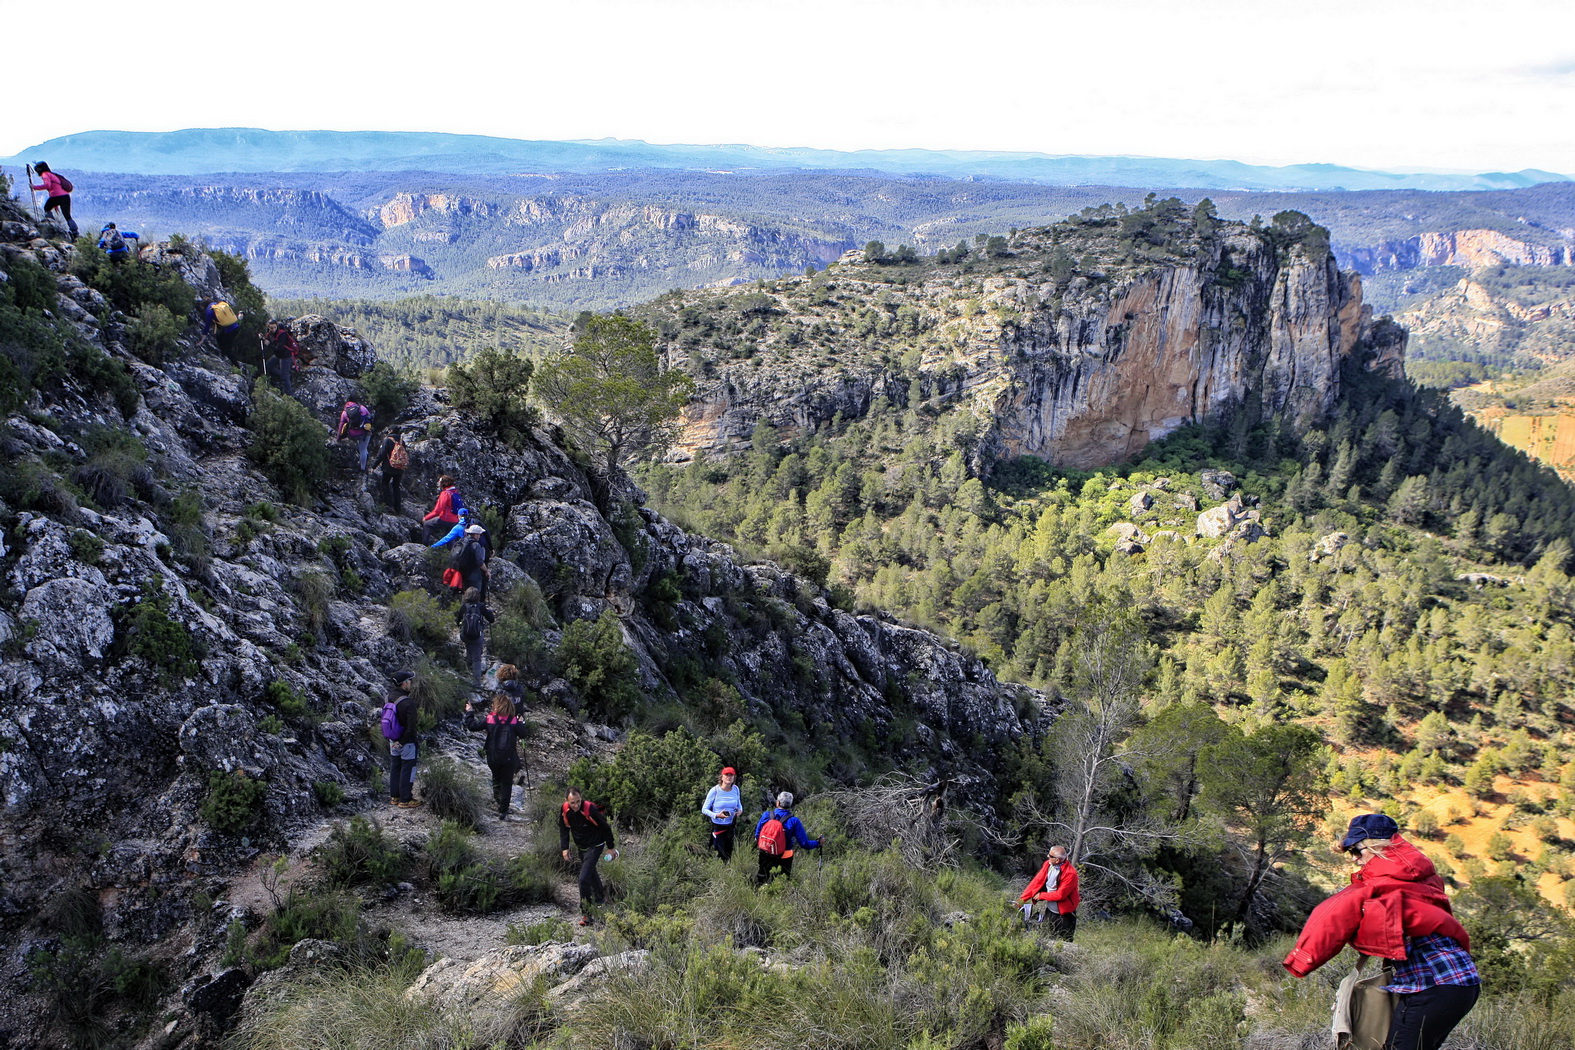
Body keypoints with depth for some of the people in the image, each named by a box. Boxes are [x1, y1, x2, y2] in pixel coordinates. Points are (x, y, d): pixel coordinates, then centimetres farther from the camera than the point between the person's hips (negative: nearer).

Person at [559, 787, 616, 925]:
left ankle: (586, 913, -7)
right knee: (591, 873, 25)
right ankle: (600, 898, 49)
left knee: (584, 878, -16)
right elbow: (563, 828, 4)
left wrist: (610, 848, -9)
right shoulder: (565, 810, -15)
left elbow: (605, 827, -17)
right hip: (581, 846, 7)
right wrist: (565, 847, -3)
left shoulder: (590, 809, -31)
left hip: (595, 846, -7)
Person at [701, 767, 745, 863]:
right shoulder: (715, 790, -17)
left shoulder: (735, 789, -4)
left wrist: (740, 810, -10)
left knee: (729, 851, 16)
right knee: (720, 854, 2)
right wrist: (717, 815, -29)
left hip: (731, 825, 4)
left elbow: (739, 804, 14)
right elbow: (704, 809, -13)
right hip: (718, 826, -4)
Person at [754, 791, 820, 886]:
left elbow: (757, 835, 4)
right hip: (784, 859, -2)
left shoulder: (766, 815, -9)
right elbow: (805, 843, -13)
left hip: (765, 856, 2)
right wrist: (818, 843, 5)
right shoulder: (794, 821, -17)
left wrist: (757, 846, 25)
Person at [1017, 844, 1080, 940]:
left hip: (1064, 913, -5)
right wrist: (1022, 899, -9)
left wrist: (1041, 895, -14)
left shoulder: (1070, 873, -26)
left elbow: (1060, 894, -23)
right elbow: (1037, 881, -6)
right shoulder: (1048, 864, -8)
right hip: (1050, 910, 5)